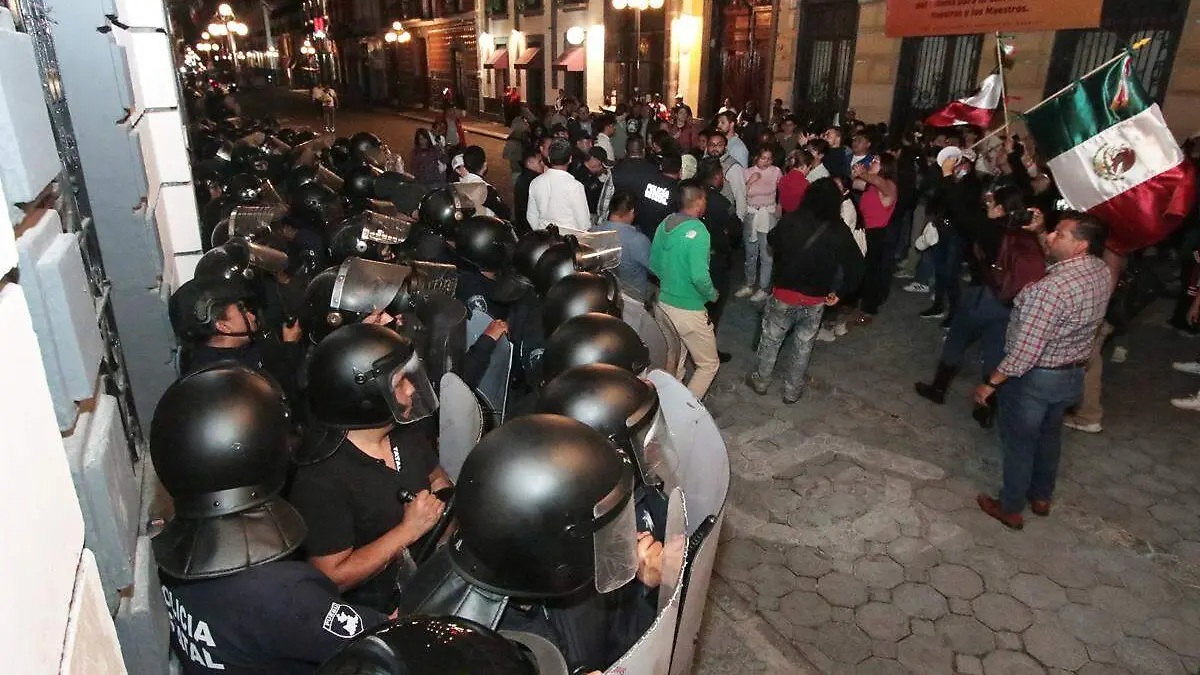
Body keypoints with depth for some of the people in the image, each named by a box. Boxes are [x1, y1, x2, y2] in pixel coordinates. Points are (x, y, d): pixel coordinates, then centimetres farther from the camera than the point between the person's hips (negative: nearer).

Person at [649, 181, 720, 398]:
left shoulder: (665, 224, 1)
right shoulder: (698, 232, -21)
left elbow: (654, 264, 10)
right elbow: (700, 276, -27)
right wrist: (712, 295, -7)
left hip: (664, 304, 8)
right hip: (689, 312, -7)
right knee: (709, 364, 10)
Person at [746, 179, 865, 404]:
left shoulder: (791, 220, -13)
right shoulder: (840, 232, -12)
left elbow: (772, 241, 6)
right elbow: (855, 267, -10)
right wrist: (837, 291, 1)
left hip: (785, 293, -1)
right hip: (816, 300, 1)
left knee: (771, 339, 19)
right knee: (803, 346, 18)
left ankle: (760, 381, 35)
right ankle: (792, 390, 31)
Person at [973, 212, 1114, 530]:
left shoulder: (1052, 288, -34)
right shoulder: (1103, 272, -8)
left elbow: (1026, 351, -31)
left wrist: (990, 383, -21)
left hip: (1035, 377, -8)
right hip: (1074, 373, 8)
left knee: (1019, 442, 13)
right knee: (1049, 436, 27)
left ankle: (1011, 509, 31)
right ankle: (1041, 497, 47)